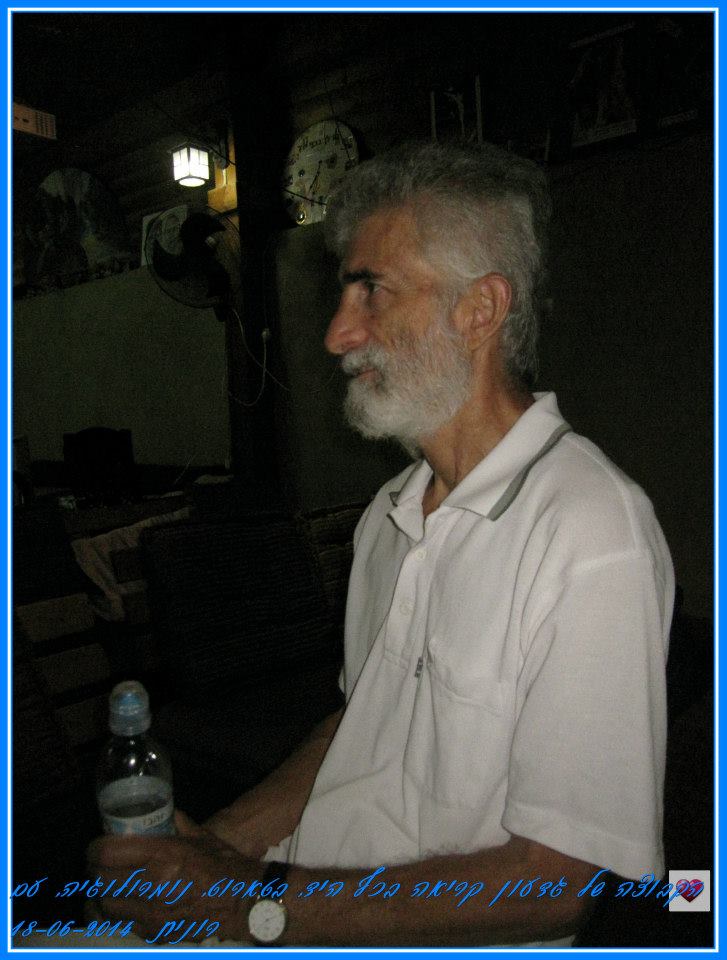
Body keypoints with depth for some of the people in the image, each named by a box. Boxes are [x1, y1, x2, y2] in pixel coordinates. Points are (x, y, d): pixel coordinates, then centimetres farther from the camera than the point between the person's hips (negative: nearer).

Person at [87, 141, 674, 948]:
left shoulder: (594, 535, -21)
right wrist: (215, 843, -1)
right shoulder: (392, 514, 5)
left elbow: (556, 879, -19)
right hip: (310, 897, 6)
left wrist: (262, 903, -17)